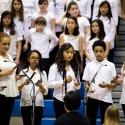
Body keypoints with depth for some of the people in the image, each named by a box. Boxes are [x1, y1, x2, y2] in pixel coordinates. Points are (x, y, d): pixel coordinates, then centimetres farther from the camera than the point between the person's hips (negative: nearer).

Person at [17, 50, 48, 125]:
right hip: (25, 103, 0)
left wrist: (40, 86, -14)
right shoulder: (23, 72, 7)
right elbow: (17, 89, 2)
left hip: (38, 103, 0)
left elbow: (45, 92, 5)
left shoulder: (42, 73, 8)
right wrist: (24, 83, -16)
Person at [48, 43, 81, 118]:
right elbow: (50, 84, -10)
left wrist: (77, 85, -6)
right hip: (60, 100, -4)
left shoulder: (74, 68, 13)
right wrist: (64, 82, -21)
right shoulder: (55, 67, 0)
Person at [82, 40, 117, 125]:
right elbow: (86, 82, 10)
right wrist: (88, 87, -13)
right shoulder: (89, 66, 8)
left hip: (106, 98, -1)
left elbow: (114, 85, 3)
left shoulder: (110, 65, 4)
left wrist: (107, 85, -18)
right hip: (92, 97, 1)